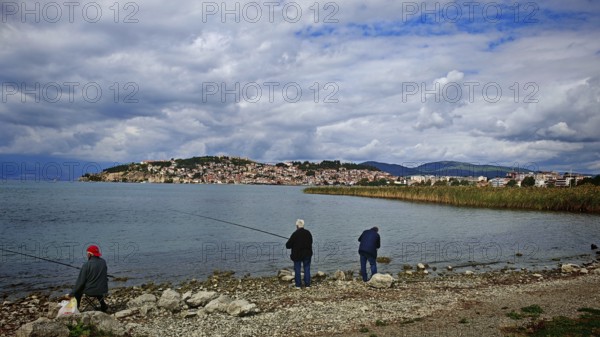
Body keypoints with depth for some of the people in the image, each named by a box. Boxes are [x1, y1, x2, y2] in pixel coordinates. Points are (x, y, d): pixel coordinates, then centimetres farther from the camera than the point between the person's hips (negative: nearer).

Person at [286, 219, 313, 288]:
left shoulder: (295, 234, -16)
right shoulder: (308, 233, -2)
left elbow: (288, 245, -13)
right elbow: (311, 242, 11)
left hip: (297, 255, -3)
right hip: (307, 254, 3)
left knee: (297, 269, 7)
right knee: (307, 269, 10)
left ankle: (298, 285, 9)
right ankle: (307, 285, 12)